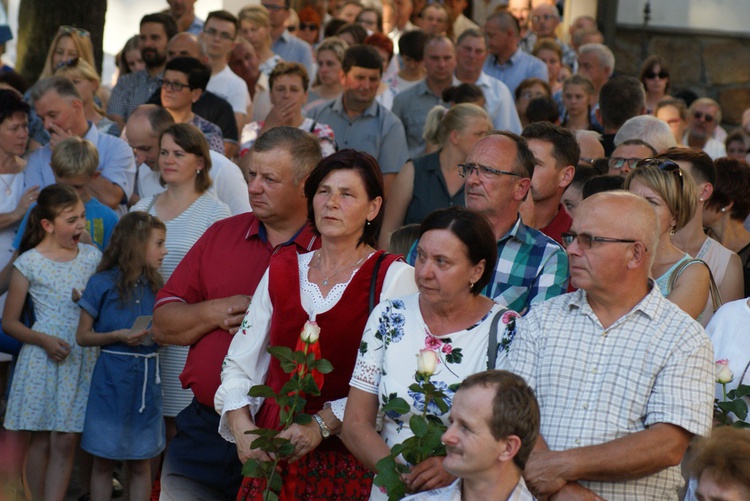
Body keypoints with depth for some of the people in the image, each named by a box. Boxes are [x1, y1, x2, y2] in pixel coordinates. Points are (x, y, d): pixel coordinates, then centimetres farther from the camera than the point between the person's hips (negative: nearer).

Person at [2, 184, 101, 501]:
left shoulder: (92, 257, 6)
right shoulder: (29, 263, -4)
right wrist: (44, 341, -16)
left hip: (83, 359, 3)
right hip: (43, 360, -3)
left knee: (65, 444, -1)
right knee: (41, 442, 2)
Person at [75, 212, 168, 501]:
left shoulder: (155, 287, 8)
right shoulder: (102, 284, -5)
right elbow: (83, 336, -4)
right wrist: (117, 336, -17)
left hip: (147, 377, 4)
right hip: (112, 378, -4)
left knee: (140, 464, 7)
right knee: (103, 462, 4)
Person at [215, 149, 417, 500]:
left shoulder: (394, 277, -3)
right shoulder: (281, 271, 11)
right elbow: (238, 363, 8)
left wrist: (322, 425, -21)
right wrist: (242, 426, -9)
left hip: (349, 460, -4)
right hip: (271, 455, 4)